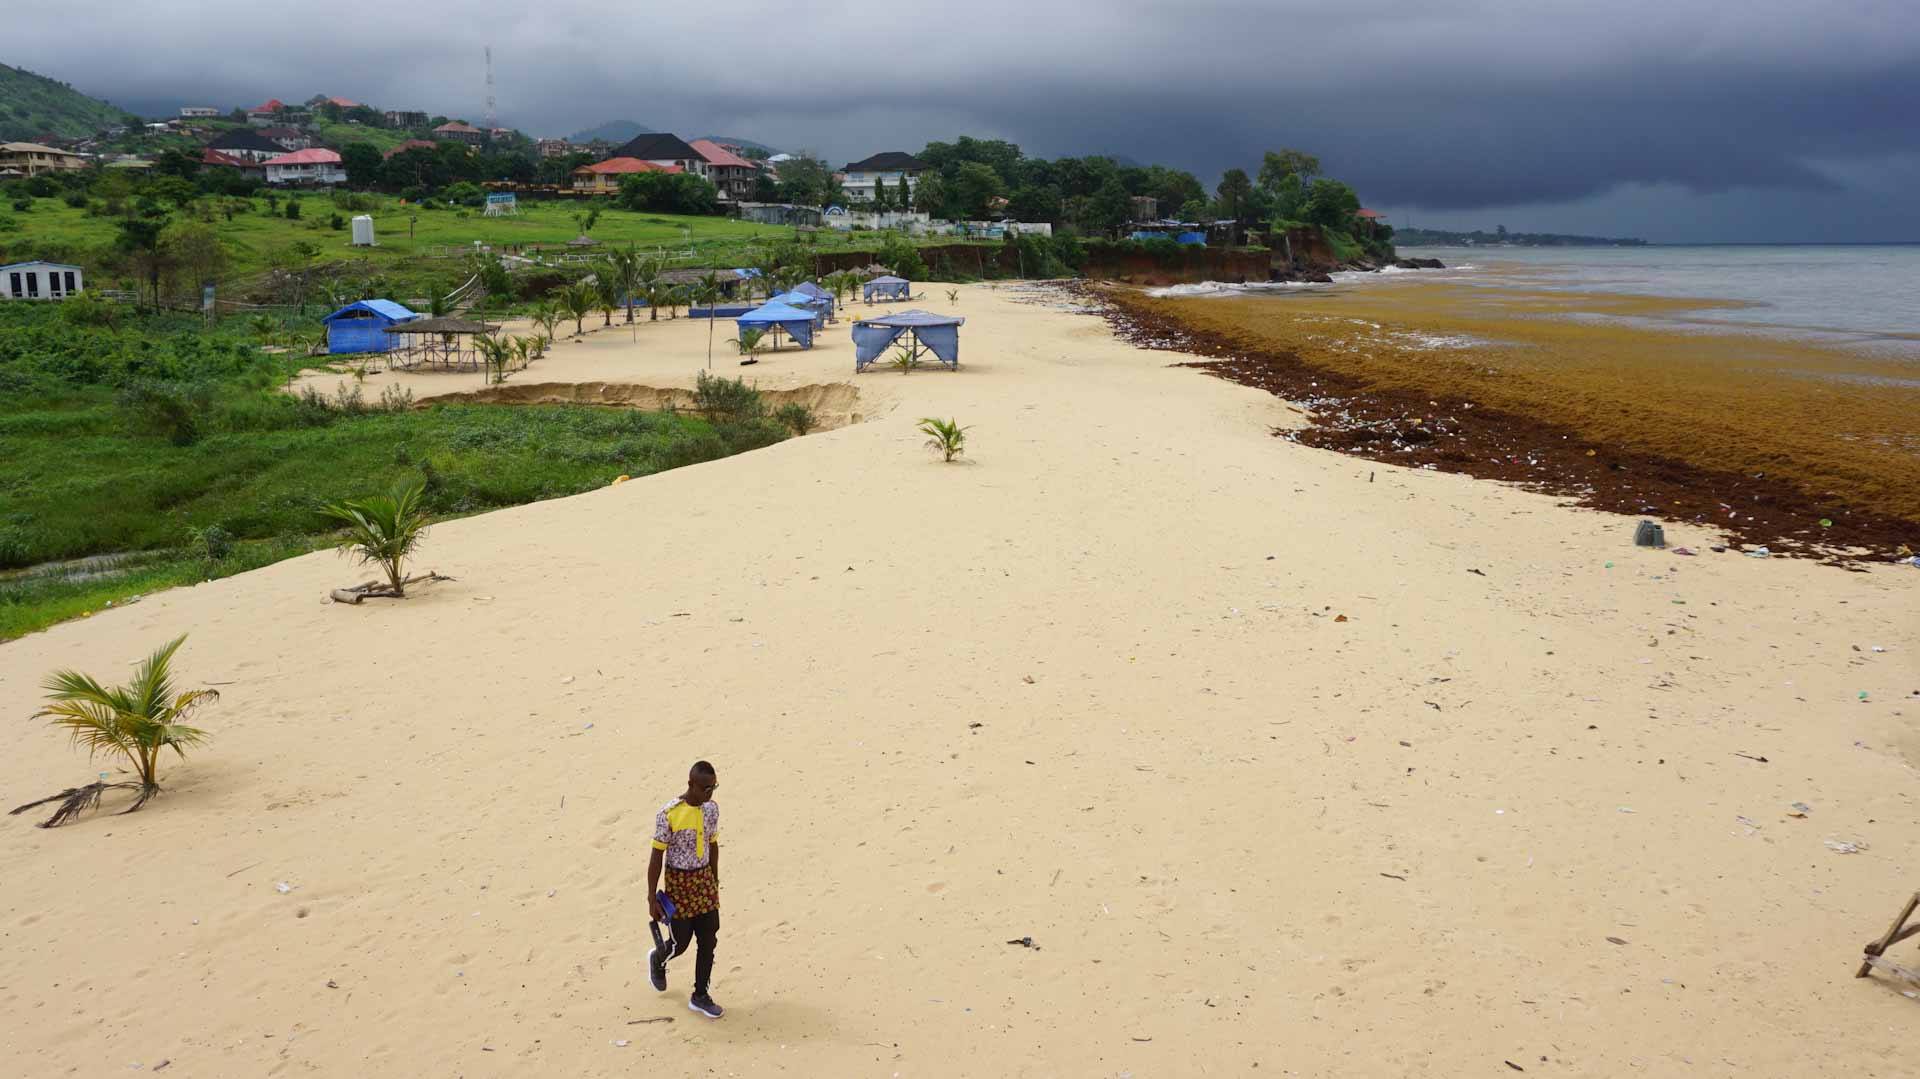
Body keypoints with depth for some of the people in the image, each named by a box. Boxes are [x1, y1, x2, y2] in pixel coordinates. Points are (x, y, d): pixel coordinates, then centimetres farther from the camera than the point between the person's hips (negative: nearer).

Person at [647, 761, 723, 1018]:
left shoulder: (711, 809, -2)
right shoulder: (668, 814, -19)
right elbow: (657, 856, -14)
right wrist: (652, 898, -12)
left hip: (704, 880, 5)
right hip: (679, 883, -5)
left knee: (708, 941, 5)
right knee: (681, 943, 7)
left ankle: (700, 996, 20)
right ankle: (657, 959, 41)